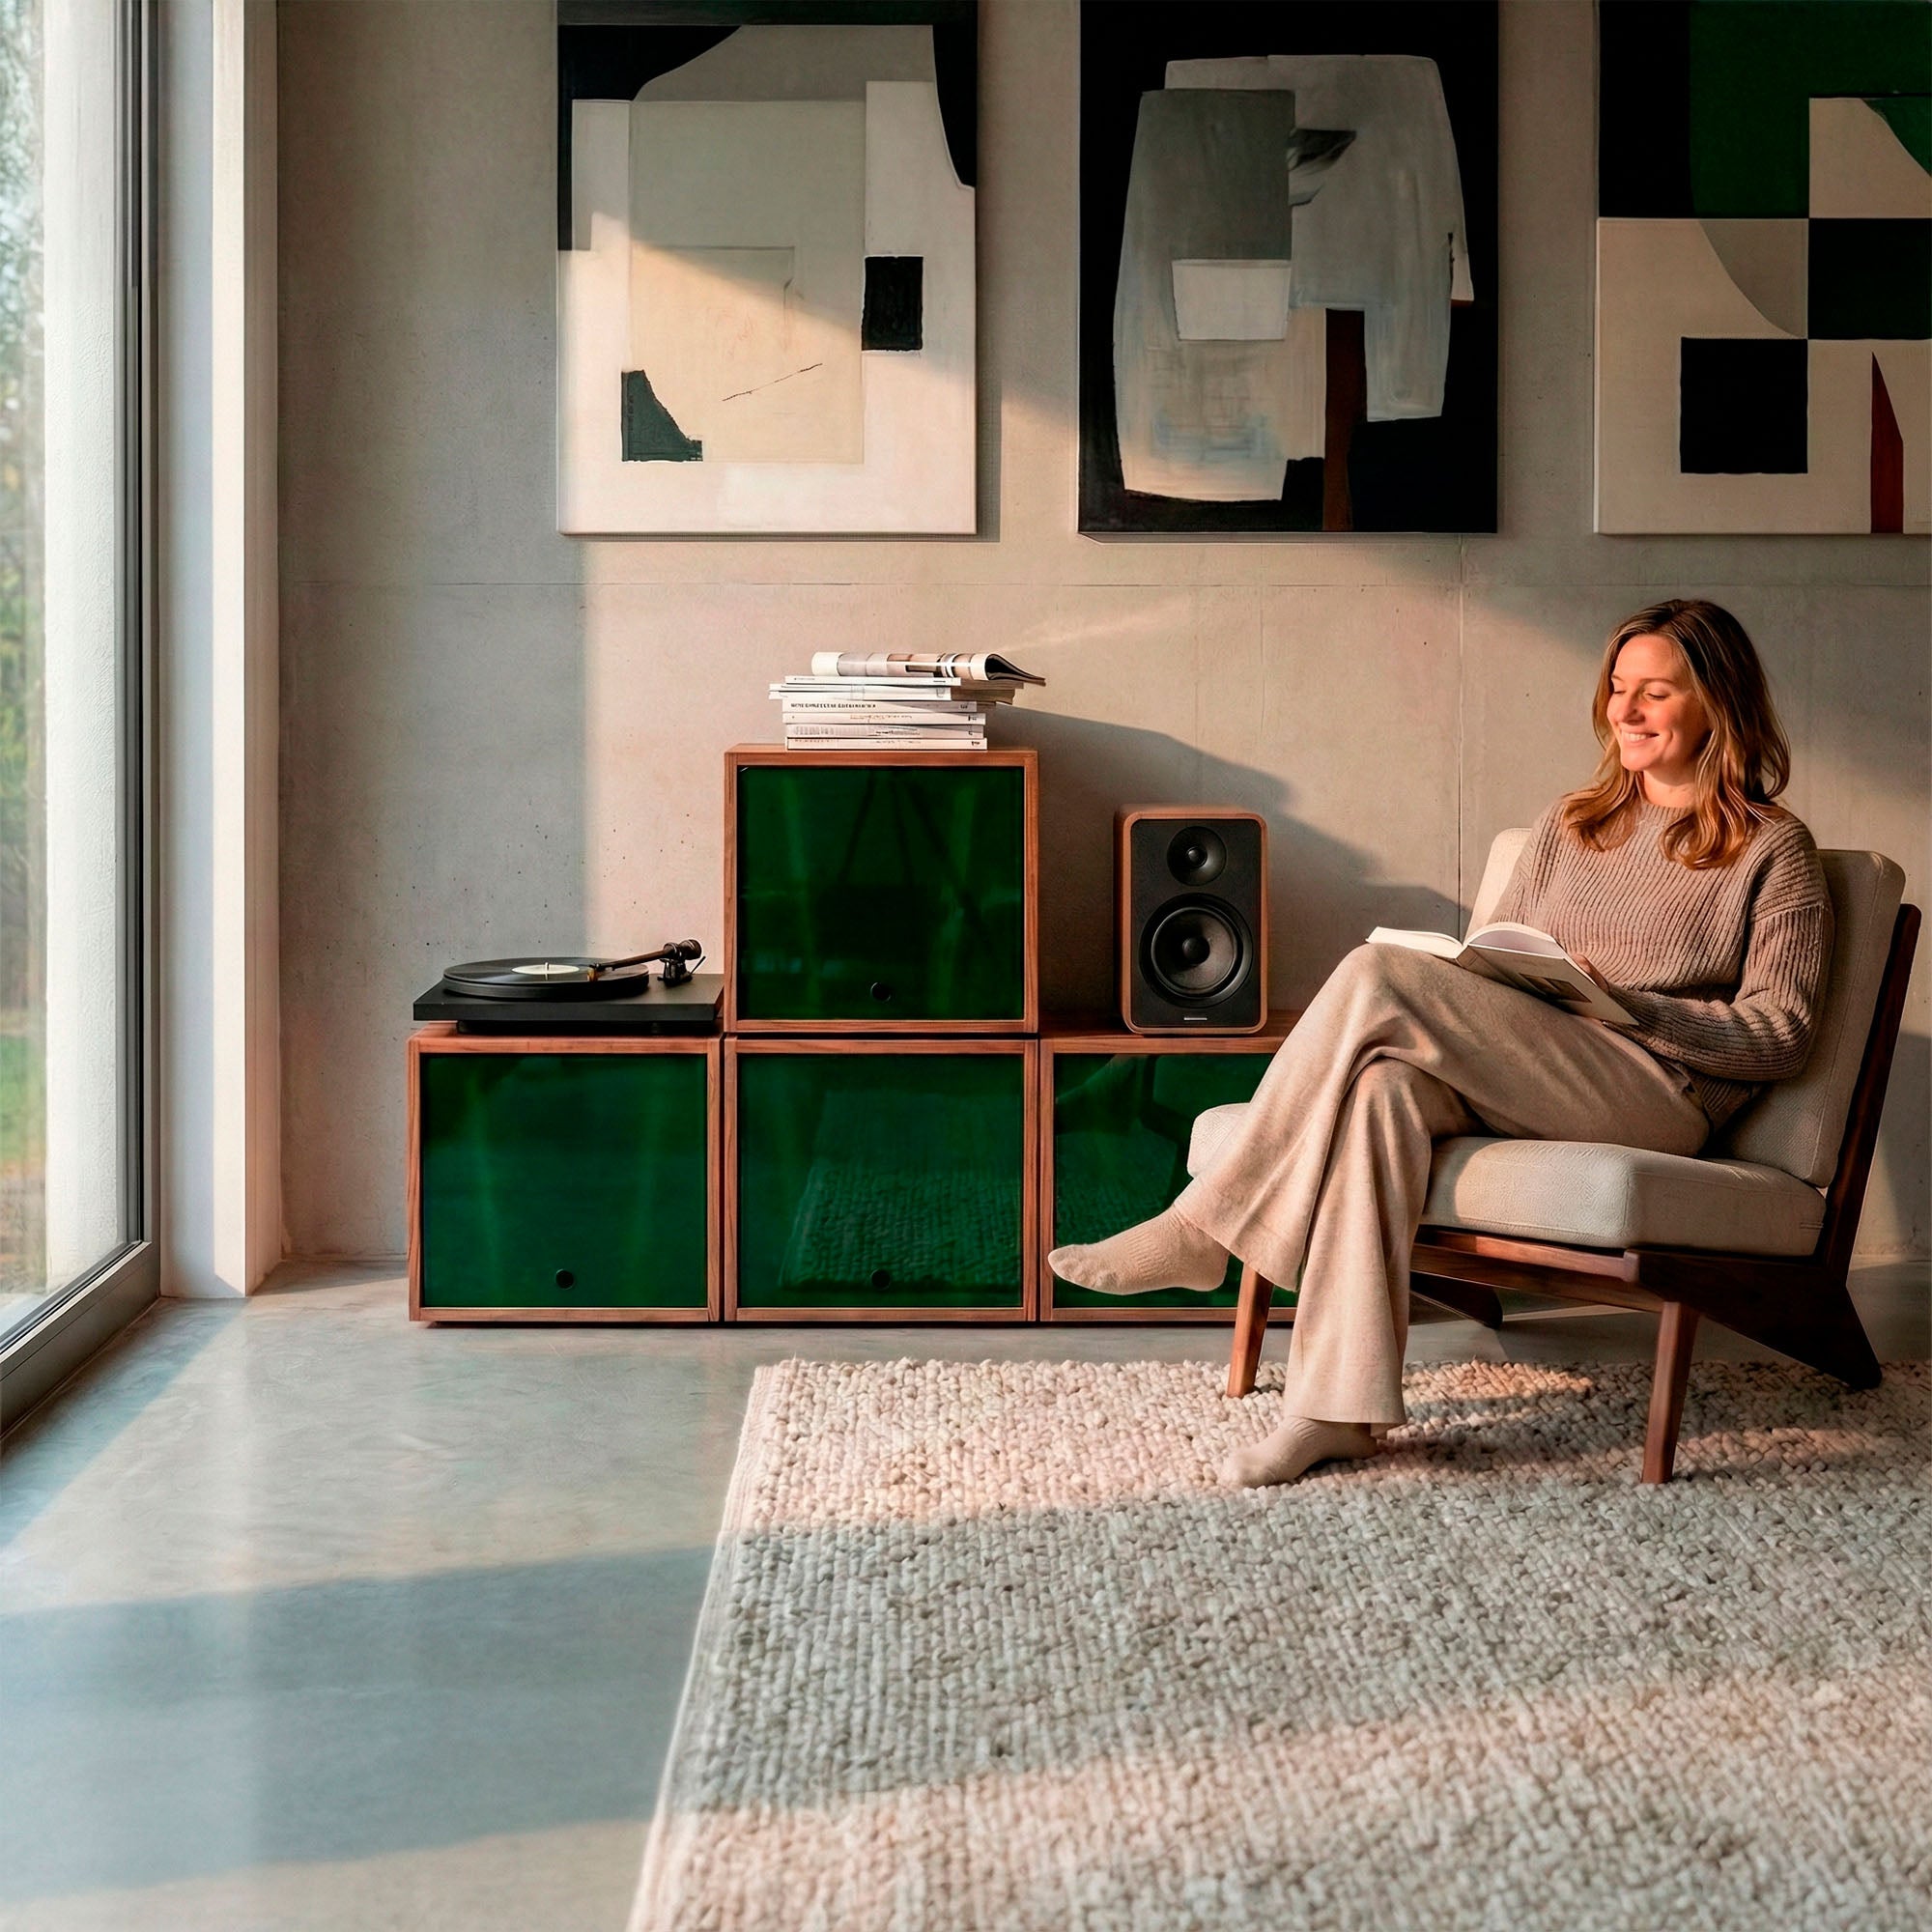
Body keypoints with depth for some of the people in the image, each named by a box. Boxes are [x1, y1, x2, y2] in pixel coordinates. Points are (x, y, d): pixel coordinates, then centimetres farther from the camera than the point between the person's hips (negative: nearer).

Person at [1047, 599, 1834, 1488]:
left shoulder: (1773, 850, 8)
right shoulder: (1570, 823, 25)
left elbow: (1779, 1035, -1)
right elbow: (1494, 958, 23)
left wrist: (1628, 1004, -14)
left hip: (1658, 1097, -5)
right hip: (1510, 1089, 6)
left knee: (1377, 976, -26)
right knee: (1384, 1086, -33)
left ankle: (1204, 1228, -22)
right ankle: (1338, 1406, -38)